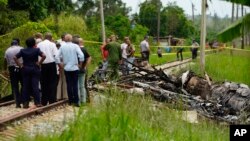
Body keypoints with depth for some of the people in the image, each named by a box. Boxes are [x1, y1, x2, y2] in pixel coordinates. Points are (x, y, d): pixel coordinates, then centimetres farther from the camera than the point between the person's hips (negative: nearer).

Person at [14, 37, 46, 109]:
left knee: (26, 86, 6)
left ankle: (25, 103, 7)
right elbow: (44, 56, -19)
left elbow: (15, 58, -1)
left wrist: (20, 65, 2)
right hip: (35, 69, -3)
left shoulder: (22, 51, 4)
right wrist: (39, 63, -10)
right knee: (35, 86, -2)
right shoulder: (36, 50, -6)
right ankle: (37, 102, -3)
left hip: (25, 70, 3)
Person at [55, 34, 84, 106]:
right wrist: (80, 64, -3)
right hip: (75, 68, -2)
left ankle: (71, 101, 11)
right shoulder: (75, 46, -5)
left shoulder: (62, 47, 1)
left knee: (69, 85, 8)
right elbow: (81, 55, -15)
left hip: (66, 68, 2)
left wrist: (60, 65, 8)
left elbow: (57, 57, -3)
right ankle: (76, 101, -3)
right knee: (75, 85, 0)